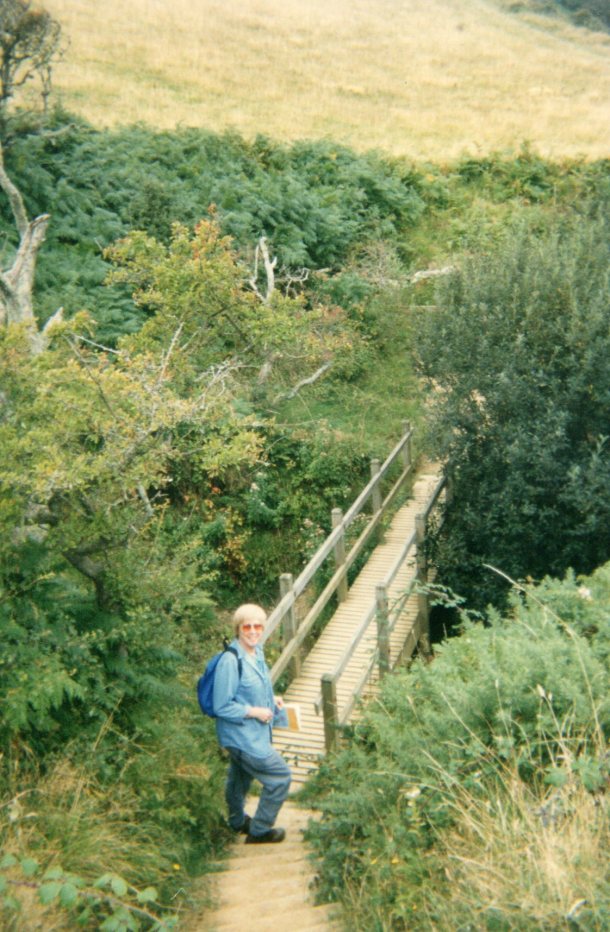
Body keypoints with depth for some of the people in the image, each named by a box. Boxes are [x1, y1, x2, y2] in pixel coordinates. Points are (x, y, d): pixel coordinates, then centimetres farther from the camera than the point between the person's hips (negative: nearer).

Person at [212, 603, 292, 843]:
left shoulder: (256, 653, 0)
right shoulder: (230, 661, -28)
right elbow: (221, 707, -24)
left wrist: (271, 699, 2)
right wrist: (254, 711, -22)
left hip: (252, 733, 9)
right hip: (242, 736, -9)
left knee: (240, 776, 28)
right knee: (280, 776, -2)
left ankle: (238, 821, 50)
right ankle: (259, 830, 14)